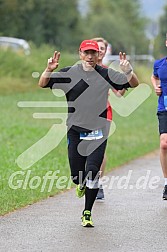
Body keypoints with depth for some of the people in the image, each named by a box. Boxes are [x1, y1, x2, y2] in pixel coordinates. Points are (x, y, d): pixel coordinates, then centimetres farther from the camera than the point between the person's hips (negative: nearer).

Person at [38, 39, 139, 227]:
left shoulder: (106, 74, 0)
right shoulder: (69, 73, 0)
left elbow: (134, 84, 3)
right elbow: (42, 84, 1)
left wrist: (127, 70, -18)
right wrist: (49, 69, -19)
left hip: (98, 132, -1)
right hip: (75, 130, 1)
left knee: (92, 173, -12)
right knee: (76, 175, 4)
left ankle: (87, 213, 3)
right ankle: (81, 184, 43)